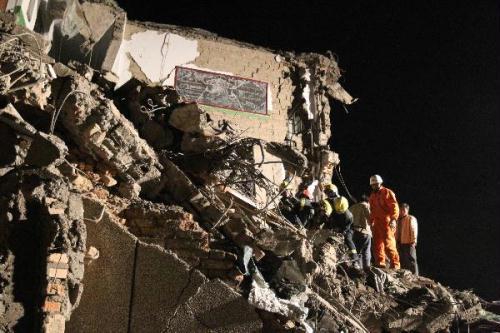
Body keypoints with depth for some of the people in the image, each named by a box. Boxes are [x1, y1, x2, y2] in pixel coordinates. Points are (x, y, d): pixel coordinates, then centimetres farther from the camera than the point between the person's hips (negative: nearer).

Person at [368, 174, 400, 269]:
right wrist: (371, 222, 20)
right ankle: (379, 263, 11)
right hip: (377, 223, 7)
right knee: (377, 244, 5)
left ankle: (395, 264, -8)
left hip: (386, 222, -7)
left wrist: (393, 219, -21)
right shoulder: (372, 196, 20)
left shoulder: (387, 193, -2)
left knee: (388, 244, -12)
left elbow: (394, 206, -11)